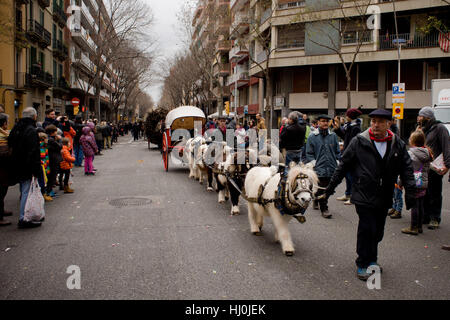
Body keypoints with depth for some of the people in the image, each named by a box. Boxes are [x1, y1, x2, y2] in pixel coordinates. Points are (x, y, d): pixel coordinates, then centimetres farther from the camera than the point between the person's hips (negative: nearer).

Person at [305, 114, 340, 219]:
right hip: (319, 168, -4)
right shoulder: (312, 137, 1)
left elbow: (337, 151, 16)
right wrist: (314, 162, -9)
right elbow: (309, 153, 2)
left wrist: (337, 162, 6)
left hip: (331, 168, 4)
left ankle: (316, 200, 35)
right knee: (321, 189, -7)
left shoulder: (333, 136, 11)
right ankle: (324, 209, 3)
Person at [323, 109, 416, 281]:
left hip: (384, 198, 4)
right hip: (364, 195, -3)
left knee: (377, 231, 12)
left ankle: (371, 260, 32)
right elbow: (343, 164, 2)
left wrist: (410, 191, 0)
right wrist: (331, 186, 3)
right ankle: (363, 264, 9)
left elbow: (407, 169, 9)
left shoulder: (398, 144, 5)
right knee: (367, 229, -6)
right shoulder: (359, 142, -4)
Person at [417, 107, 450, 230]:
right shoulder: (423, 130, 16)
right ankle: (426, 216, 21)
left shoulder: (440, 128, -8)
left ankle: (435, 219, 9)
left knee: (435, 194, 1)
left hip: (435, 168, -7)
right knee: (424, 193, 11)